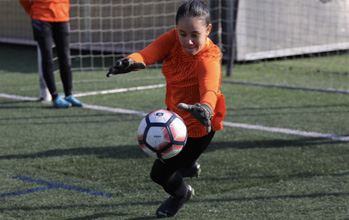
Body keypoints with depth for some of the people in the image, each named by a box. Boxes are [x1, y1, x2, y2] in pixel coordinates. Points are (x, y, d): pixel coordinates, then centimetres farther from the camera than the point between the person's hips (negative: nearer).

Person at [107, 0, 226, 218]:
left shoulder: (208, 60, -36)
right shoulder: (173, 39, -19)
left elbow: (210, 88, -56)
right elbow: (150, 53, -37)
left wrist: (205, 108, -80)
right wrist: (131, 61, -61)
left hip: (198, 125, -7)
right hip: (177, 116, 7)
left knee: (159, 173, 2)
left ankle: (181, 194, 38)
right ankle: (189, 166, 66)